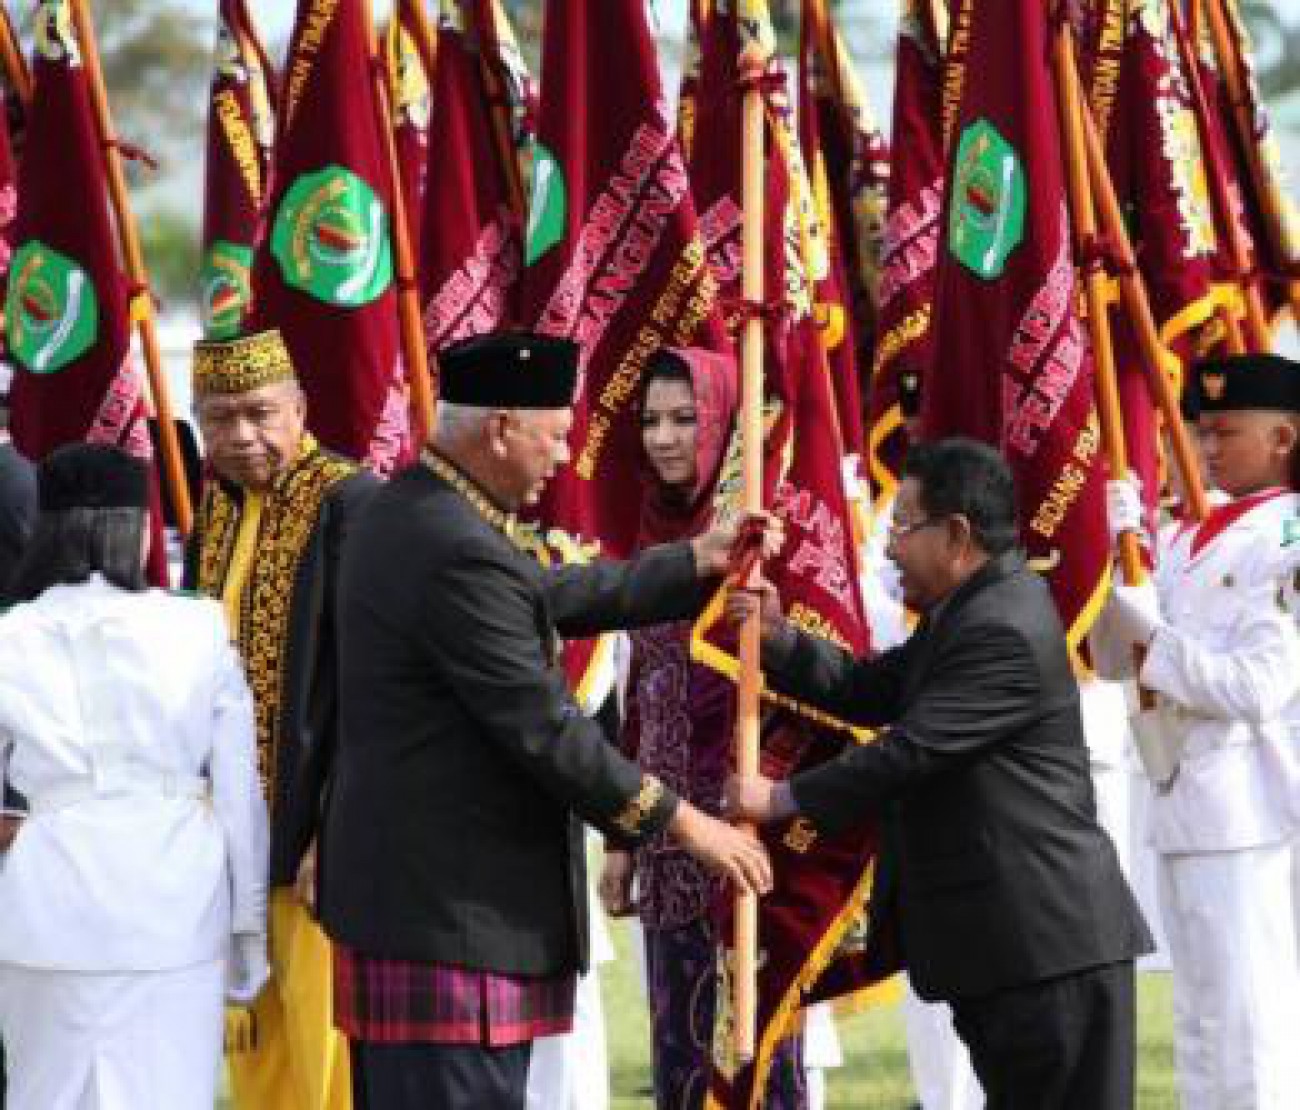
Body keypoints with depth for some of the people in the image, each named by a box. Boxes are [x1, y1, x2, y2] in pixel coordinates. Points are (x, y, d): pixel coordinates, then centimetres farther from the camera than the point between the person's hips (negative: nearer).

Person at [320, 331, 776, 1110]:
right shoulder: (461, 556, -22)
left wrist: (699, 562, 21)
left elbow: (552, 597, 20)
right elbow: (544, 731, -20)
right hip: (452, 912, -11)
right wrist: (681, 821, -11)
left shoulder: (408, 513, 10)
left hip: (404, 892, 11)